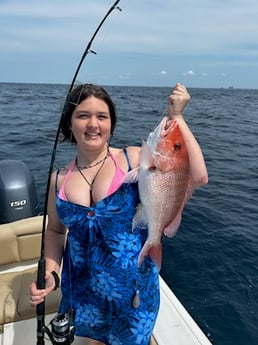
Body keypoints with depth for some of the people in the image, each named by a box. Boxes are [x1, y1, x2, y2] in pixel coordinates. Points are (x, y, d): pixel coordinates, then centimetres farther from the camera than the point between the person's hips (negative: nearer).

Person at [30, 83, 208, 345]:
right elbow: (55, 230, 9)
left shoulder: (133, 159, -14)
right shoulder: (59, 179, -4)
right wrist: (50, 272, -5)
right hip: (83, 291, 3)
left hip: (132, 288, -3)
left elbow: (198, 177, -24)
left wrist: (176, 116, -23)